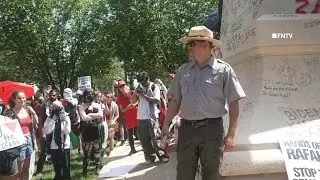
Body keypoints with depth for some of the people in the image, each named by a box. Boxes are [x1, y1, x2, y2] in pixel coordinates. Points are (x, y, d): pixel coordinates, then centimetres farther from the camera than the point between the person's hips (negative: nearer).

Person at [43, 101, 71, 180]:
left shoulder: (66, 118, -3)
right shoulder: (49, 119, -2)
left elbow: (67, 131, -10)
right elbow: (47, 131, -14)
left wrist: (65, 121, -21)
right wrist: (53, 120, -16)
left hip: (65, 145, -1)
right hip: (54, 146, 1)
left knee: (65, 165, 4)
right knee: (56, 165, 14)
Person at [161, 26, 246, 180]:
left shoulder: (223, 70, -1)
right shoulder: (182, 71, 11)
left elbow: (233, 103, -2)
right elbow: (175, 100, 16)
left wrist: (231, 135, -8)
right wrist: (166, 124, 5)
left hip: (212, 129, -3)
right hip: (186, 129, 3)